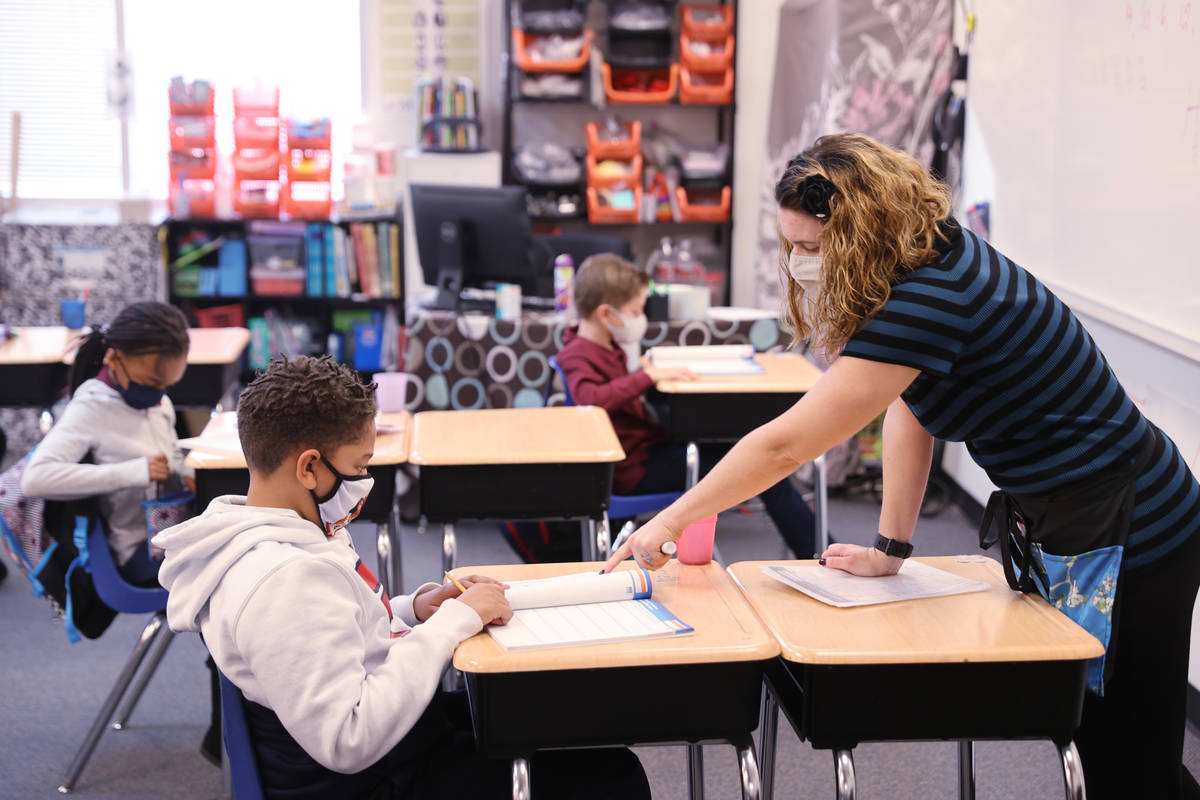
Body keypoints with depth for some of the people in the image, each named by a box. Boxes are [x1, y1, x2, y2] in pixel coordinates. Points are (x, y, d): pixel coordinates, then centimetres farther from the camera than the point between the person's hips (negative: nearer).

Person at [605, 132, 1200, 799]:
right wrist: (892, 547, 2)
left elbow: (785, 446, -28)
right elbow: (908, 408, 5)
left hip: (1129, 534, -9)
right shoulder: (930, 261, -1)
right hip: (1059, 521, 9)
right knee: (1075, 732, 20)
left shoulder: (930, 302, -30)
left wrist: (671, 522, -19)